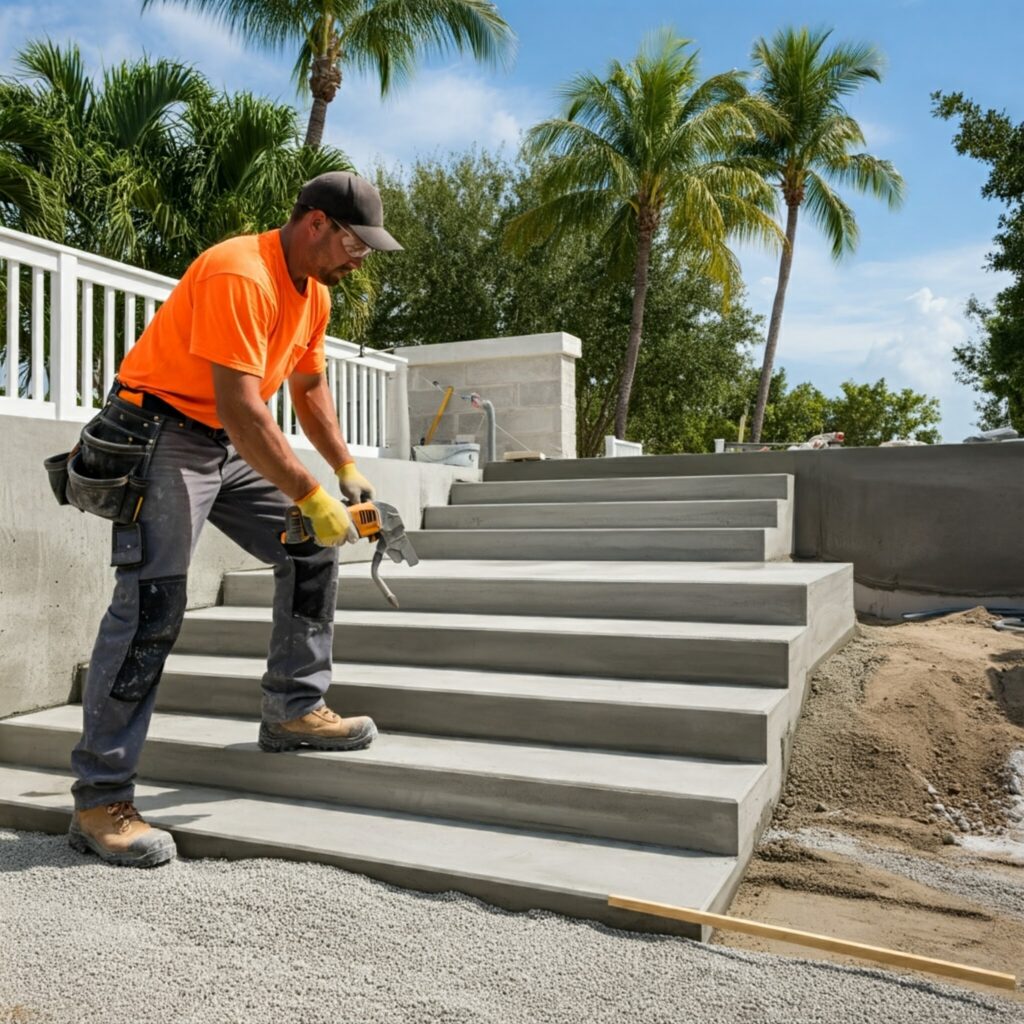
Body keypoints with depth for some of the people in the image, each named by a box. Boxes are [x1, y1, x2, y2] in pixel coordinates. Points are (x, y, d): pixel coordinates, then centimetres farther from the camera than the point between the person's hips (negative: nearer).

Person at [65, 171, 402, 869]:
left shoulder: (315, 293, 7)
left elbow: (309, 386, 19)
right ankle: (101, 800, -10)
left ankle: (294, 711, 14)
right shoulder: (239, 276, -24)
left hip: (231, 445, 10)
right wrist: (311, 495, -27)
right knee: (152, 602, -16)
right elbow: (241, 409, -31)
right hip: (161, 436, -9)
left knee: (312, 548, 6)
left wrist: (348, 470, 10)